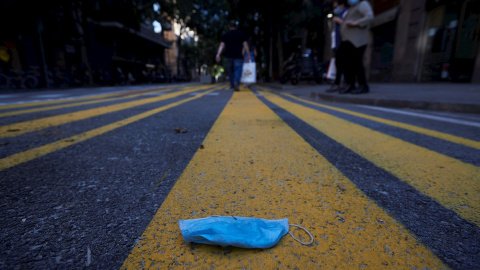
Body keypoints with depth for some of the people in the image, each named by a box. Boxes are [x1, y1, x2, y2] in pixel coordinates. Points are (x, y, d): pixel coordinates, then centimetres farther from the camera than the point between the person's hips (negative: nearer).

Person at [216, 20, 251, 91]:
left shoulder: (225, 35, 11)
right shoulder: (241, 33, 8)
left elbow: (222, 45, 0)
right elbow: (245, 45, 2)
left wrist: (218, 55, -8)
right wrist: (248, 55, 4)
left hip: (229, 56, 2)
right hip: (238, 56, -2)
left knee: (230, 71, 13)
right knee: (238, 69, -7)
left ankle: (232, 86, 18)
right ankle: (236, 82, -33)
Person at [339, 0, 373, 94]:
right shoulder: (351, 8, 30)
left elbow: (370, 16, -11)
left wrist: (355, 23, -19)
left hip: (356, 40, -8)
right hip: (347, 41, 9)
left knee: (357, 63, -14)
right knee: (348, 64, 1)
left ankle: (363, 86, -10)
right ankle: (350, 85, 2)